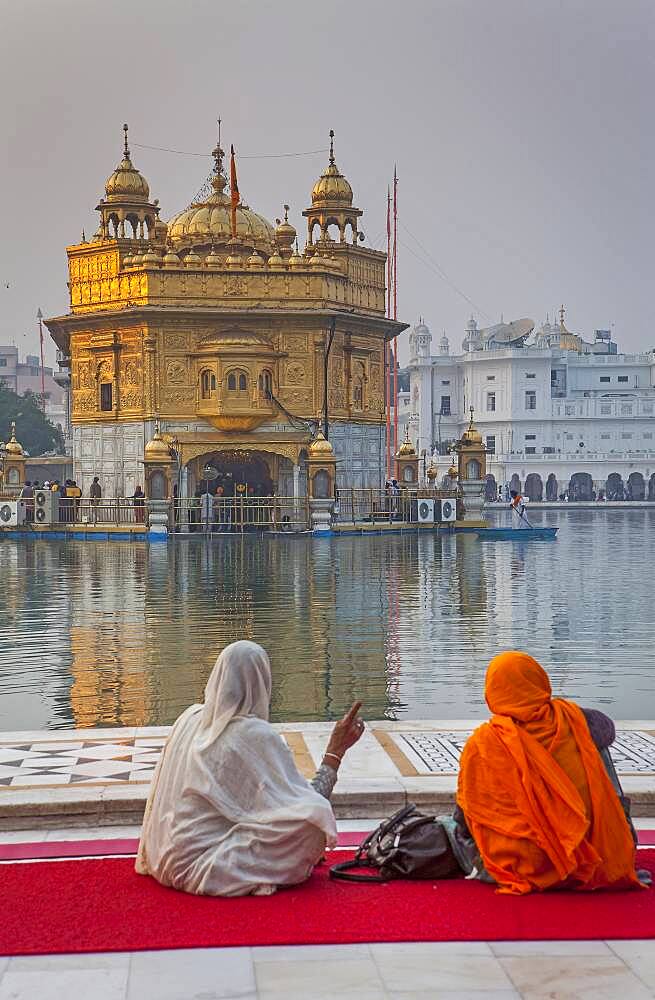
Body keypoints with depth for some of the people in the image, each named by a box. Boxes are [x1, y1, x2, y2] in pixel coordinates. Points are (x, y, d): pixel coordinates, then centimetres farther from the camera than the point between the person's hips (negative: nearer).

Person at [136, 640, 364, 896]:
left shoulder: (190, 718, 4)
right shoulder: (256, 735, -17)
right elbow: (307, 808, -14)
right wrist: (336, 750, -7)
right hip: (201, 869, -8)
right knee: (313, 821, -13)